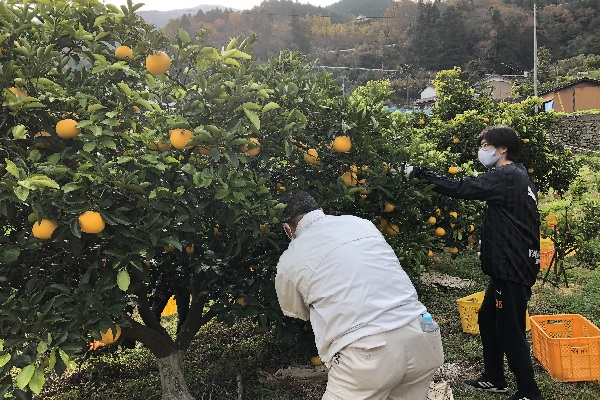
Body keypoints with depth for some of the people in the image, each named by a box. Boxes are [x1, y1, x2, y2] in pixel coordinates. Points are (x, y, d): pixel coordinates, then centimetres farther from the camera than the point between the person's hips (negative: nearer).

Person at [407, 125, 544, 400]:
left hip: (513, 268, -10)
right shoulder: (515, 176, 14)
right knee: (487, 319, 17)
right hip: (508, 264, 10)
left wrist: (420, 173, -18)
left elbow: (460, 189, -24)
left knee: (510, 330, -1)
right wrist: (488, 247, 18)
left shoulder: (506, 177, -18)